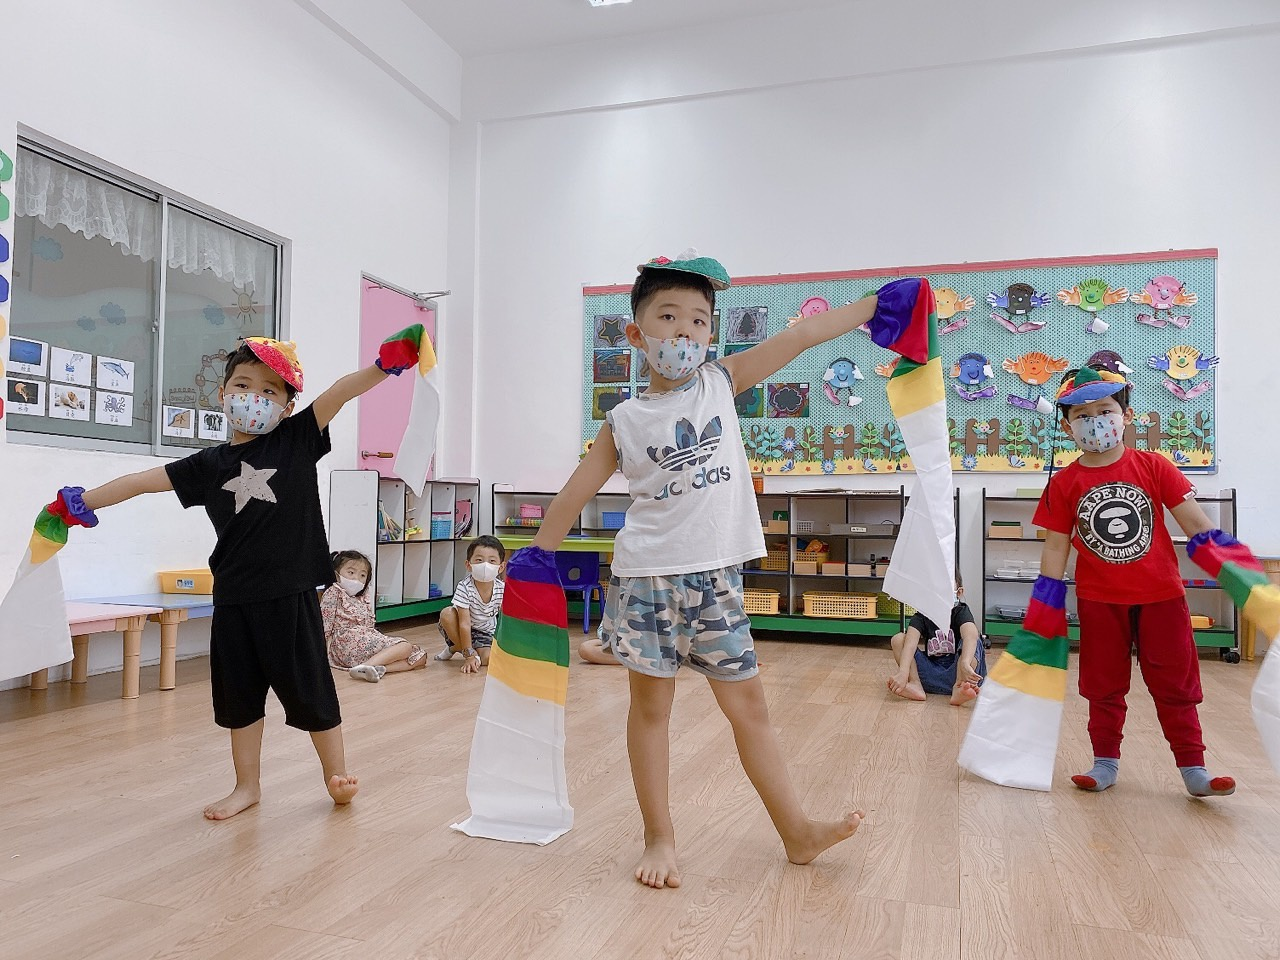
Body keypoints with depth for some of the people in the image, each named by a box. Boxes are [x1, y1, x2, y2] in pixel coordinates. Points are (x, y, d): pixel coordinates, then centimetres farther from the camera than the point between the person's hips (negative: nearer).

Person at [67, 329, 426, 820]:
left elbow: (341, 392, -15)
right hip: (234, 598, 4)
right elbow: (143, 480, 10)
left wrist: (383, 365, -29)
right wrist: (80, 502, 9)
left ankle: (336, 772, 25)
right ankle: (247, 785, 32)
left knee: (309, 688, 6)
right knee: (238, 692, 15)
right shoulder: (209, 464, 6)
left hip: (290, 594, -4)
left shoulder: (297, 439, -2)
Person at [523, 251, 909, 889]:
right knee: (651, 704, 8)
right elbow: (572, 498, 2)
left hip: (716, 577, 2)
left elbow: (800, 337, 1)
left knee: (748, 704, 10)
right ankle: (659, 838, 23)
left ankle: (797, 830, 22)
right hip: (647, 577, -1)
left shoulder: (721, 381, 3)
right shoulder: (624, 421, -1)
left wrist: (878, 303, 0)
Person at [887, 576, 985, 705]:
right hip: (931, 673, 2)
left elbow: (970, 636, -28)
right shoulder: (921, 616, 0)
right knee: (898, 639, -12)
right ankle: (915, 685, -30)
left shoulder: (961, 612, -4)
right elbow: (911, 641, -20)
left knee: (974, 641, -26)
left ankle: (959, 688, -41)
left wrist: (965, 664, -50)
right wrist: (903, 672, -40)